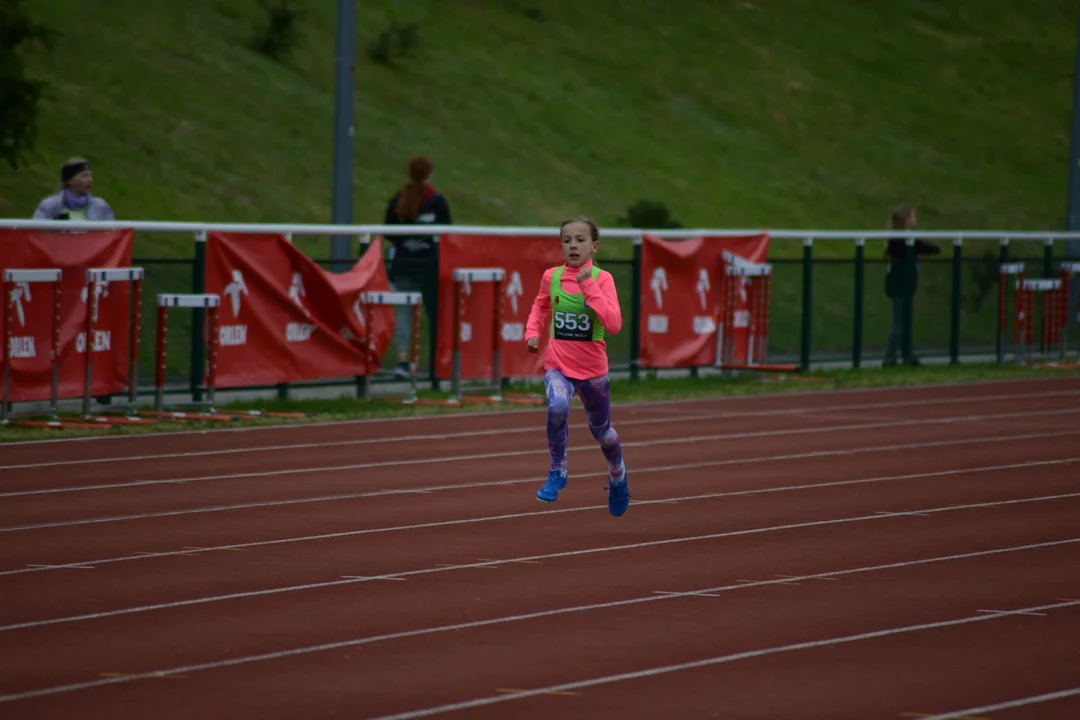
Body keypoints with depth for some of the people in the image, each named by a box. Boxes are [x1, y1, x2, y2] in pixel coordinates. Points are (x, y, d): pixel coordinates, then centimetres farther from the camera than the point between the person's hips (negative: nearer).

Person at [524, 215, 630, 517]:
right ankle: (557, 472, -12)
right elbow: (540, 305, 18)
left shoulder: (602, 279, -12)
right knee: (557, 407, -32)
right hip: (558, 365, 0)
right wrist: (532, 332, 1)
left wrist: (589, 287, -27)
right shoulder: (551, 277, -4)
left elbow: (614, 324, -24)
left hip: (592, 368, 0)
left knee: (601, 430, 19)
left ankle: (618, 476, 52)